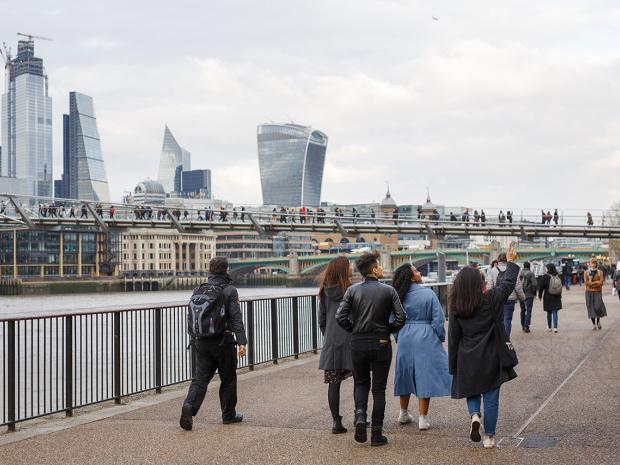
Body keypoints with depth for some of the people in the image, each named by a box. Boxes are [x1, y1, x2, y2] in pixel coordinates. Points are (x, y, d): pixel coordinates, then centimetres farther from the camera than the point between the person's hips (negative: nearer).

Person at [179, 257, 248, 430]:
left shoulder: (198, 290, 7)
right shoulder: (229, 291, -8)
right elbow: (236, 318, -15)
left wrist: (194, 340, 24)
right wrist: (242, 342, -17)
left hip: (201, 342, 4)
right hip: (223, 342, -4)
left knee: (201, 377, 3)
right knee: (228, 379, 11)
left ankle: (190, 405, -20)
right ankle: (229, 414, 20)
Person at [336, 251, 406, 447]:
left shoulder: (353, 290, -2)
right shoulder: (388, 290, -6)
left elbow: (340, 317, -8)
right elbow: (401, 317, -11)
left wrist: (353, 330, 7)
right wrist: (389, 330, 5)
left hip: (358, 343, 2)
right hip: (381, 343, -2)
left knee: (361, 383, 21)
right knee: (379, 388, 7)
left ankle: (360, 416, -3)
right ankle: (377, 433, 8)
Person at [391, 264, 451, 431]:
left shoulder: (398, 296, 0)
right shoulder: (428, 293, -10)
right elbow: (438, 319, -9)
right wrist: (441, 338, 3)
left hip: (405, 339, 4)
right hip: (425, 338, -4)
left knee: (406, 374, 18)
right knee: (425, 375, 1)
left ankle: (404, 413, 29)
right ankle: (423, 418, 1)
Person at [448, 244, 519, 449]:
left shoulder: (456, 307, -5)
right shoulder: (491, 300, -10)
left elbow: (453, 338, -2)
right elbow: (508, 283, 6)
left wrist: (453, 367, 6)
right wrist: (511, 262, 22)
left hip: (467, 359, 1)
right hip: (490, 358, -1)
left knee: (471, 392, 22)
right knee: (491, 397, 9)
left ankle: (474, 415, -5)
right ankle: (489, 437, 14)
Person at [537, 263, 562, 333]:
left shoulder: (545, 276, -12)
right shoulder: (557, 276, -1)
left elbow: (541, 287, -9)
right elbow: (560, 286, 8)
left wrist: (540, 295, 4)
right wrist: (560, 295, 19)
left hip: (548, 297, -2)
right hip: (556, 297, 2)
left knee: (549, 312, 10)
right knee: (555, 312, 3)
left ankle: (549, 327, 19)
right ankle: (555, 327, -7)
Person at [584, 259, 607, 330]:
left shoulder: (600, 272, 5)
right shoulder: (586, 273, 6)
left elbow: (601, 282, -6)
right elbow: (587, 283, -5)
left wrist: (591, 284, -11)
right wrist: (596, 282, -11)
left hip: (598, 292, -1)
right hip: (589, 292, 1)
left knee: (598, 307, -10)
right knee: (591, 307, -1)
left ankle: (598, 322, 14)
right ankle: (594, 324, 8)